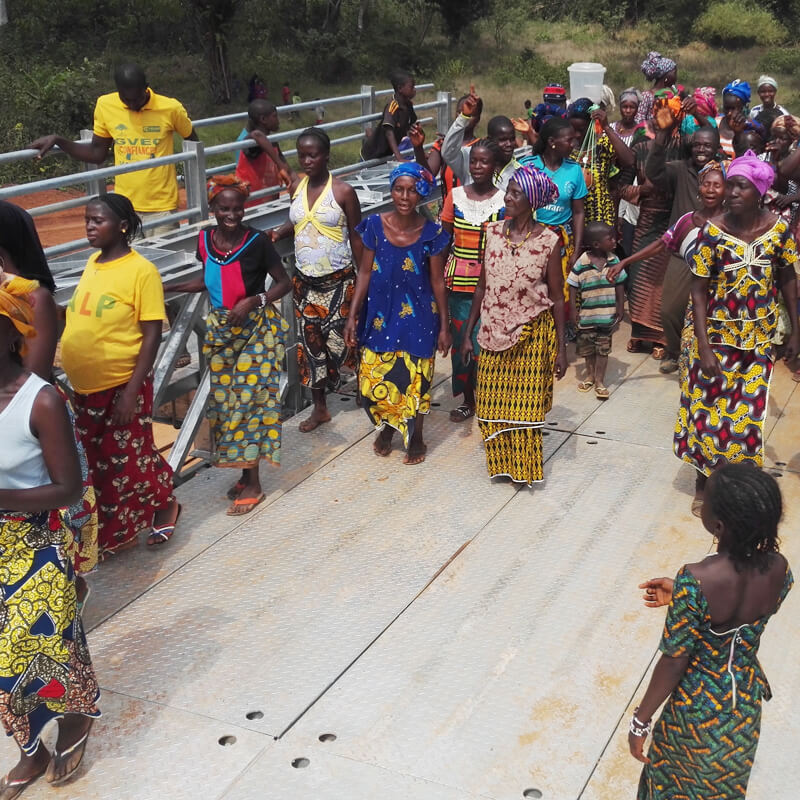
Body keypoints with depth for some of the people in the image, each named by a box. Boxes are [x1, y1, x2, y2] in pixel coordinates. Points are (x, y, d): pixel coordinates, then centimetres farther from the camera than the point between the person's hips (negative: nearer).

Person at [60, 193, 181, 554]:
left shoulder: (141, 271, -14)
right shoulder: (92, 263, 7)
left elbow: (152, 335, -15)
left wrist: (131, 392, -19)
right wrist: (66, 376, 14)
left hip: (121, 387, -7)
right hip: (84, 388, 7)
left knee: (128, 460, 7)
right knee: (96, 463, 15)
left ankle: (165, 504, 33)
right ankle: (111, 530, 31)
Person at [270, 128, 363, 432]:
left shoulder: (343, 191, -10)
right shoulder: (296, 186, 4)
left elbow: (356, 238, -5)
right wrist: (278, 233, 0)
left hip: (338, 279, -5)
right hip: (305, 279, 5)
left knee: (341, 339, -2)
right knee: (310, 343, 8)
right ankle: (320, 407, 21)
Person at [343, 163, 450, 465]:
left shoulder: (431, 233, -9)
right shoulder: (375, 226, -6)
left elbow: (437, 281, -3)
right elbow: (365, 273, -1)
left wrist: (444, 326, -2)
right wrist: (352, 316, -3)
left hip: (417, 317, -1)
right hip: (380, 315, 2)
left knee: (414, 379, 7)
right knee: (375, 377, 5)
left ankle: (416, 437, 29)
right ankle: (388, 426, 34)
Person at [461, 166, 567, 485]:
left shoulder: (549, 241, -10)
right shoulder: (493, 232, -1)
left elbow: (557, 297, -5)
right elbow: (482, 286, 6)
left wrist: (561, 348, -5)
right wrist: (468, 333, 6)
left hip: (533, 333, -3)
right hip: (494, 332, 3)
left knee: (526, 404, 6)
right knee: (492, 403, 7)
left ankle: (525, 466, 26)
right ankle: (501, 462, 28)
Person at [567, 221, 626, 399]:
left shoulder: (614, 261, -6)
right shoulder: (581, 264, -14)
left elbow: (619, 285, 3)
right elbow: (573, 287, -7)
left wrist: (621, 308, 2)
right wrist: (574, 309, -9)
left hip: (607, 314, 1)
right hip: (587, 314, -1)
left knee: (603, 347, 7)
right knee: (587, 347, 14)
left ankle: (600, 380, 17)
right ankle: (590, 375, 34)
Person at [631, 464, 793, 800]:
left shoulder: (696, 580, -35)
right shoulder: (778, 569, -18)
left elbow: (674, 662, -25)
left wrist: (640, 720, -11)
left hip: (698, 706, -4)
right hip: (747, 700, 5)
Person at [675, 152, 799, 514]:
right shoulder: (713, 231, -16)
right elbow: (699, 289, -13)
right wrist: (703, 346, -18)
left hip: (759, 338, 2)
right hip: (718, 336, -2)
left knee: (747, 413, 9)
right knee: (709, 409, 7)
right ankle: (704, 480, 27)